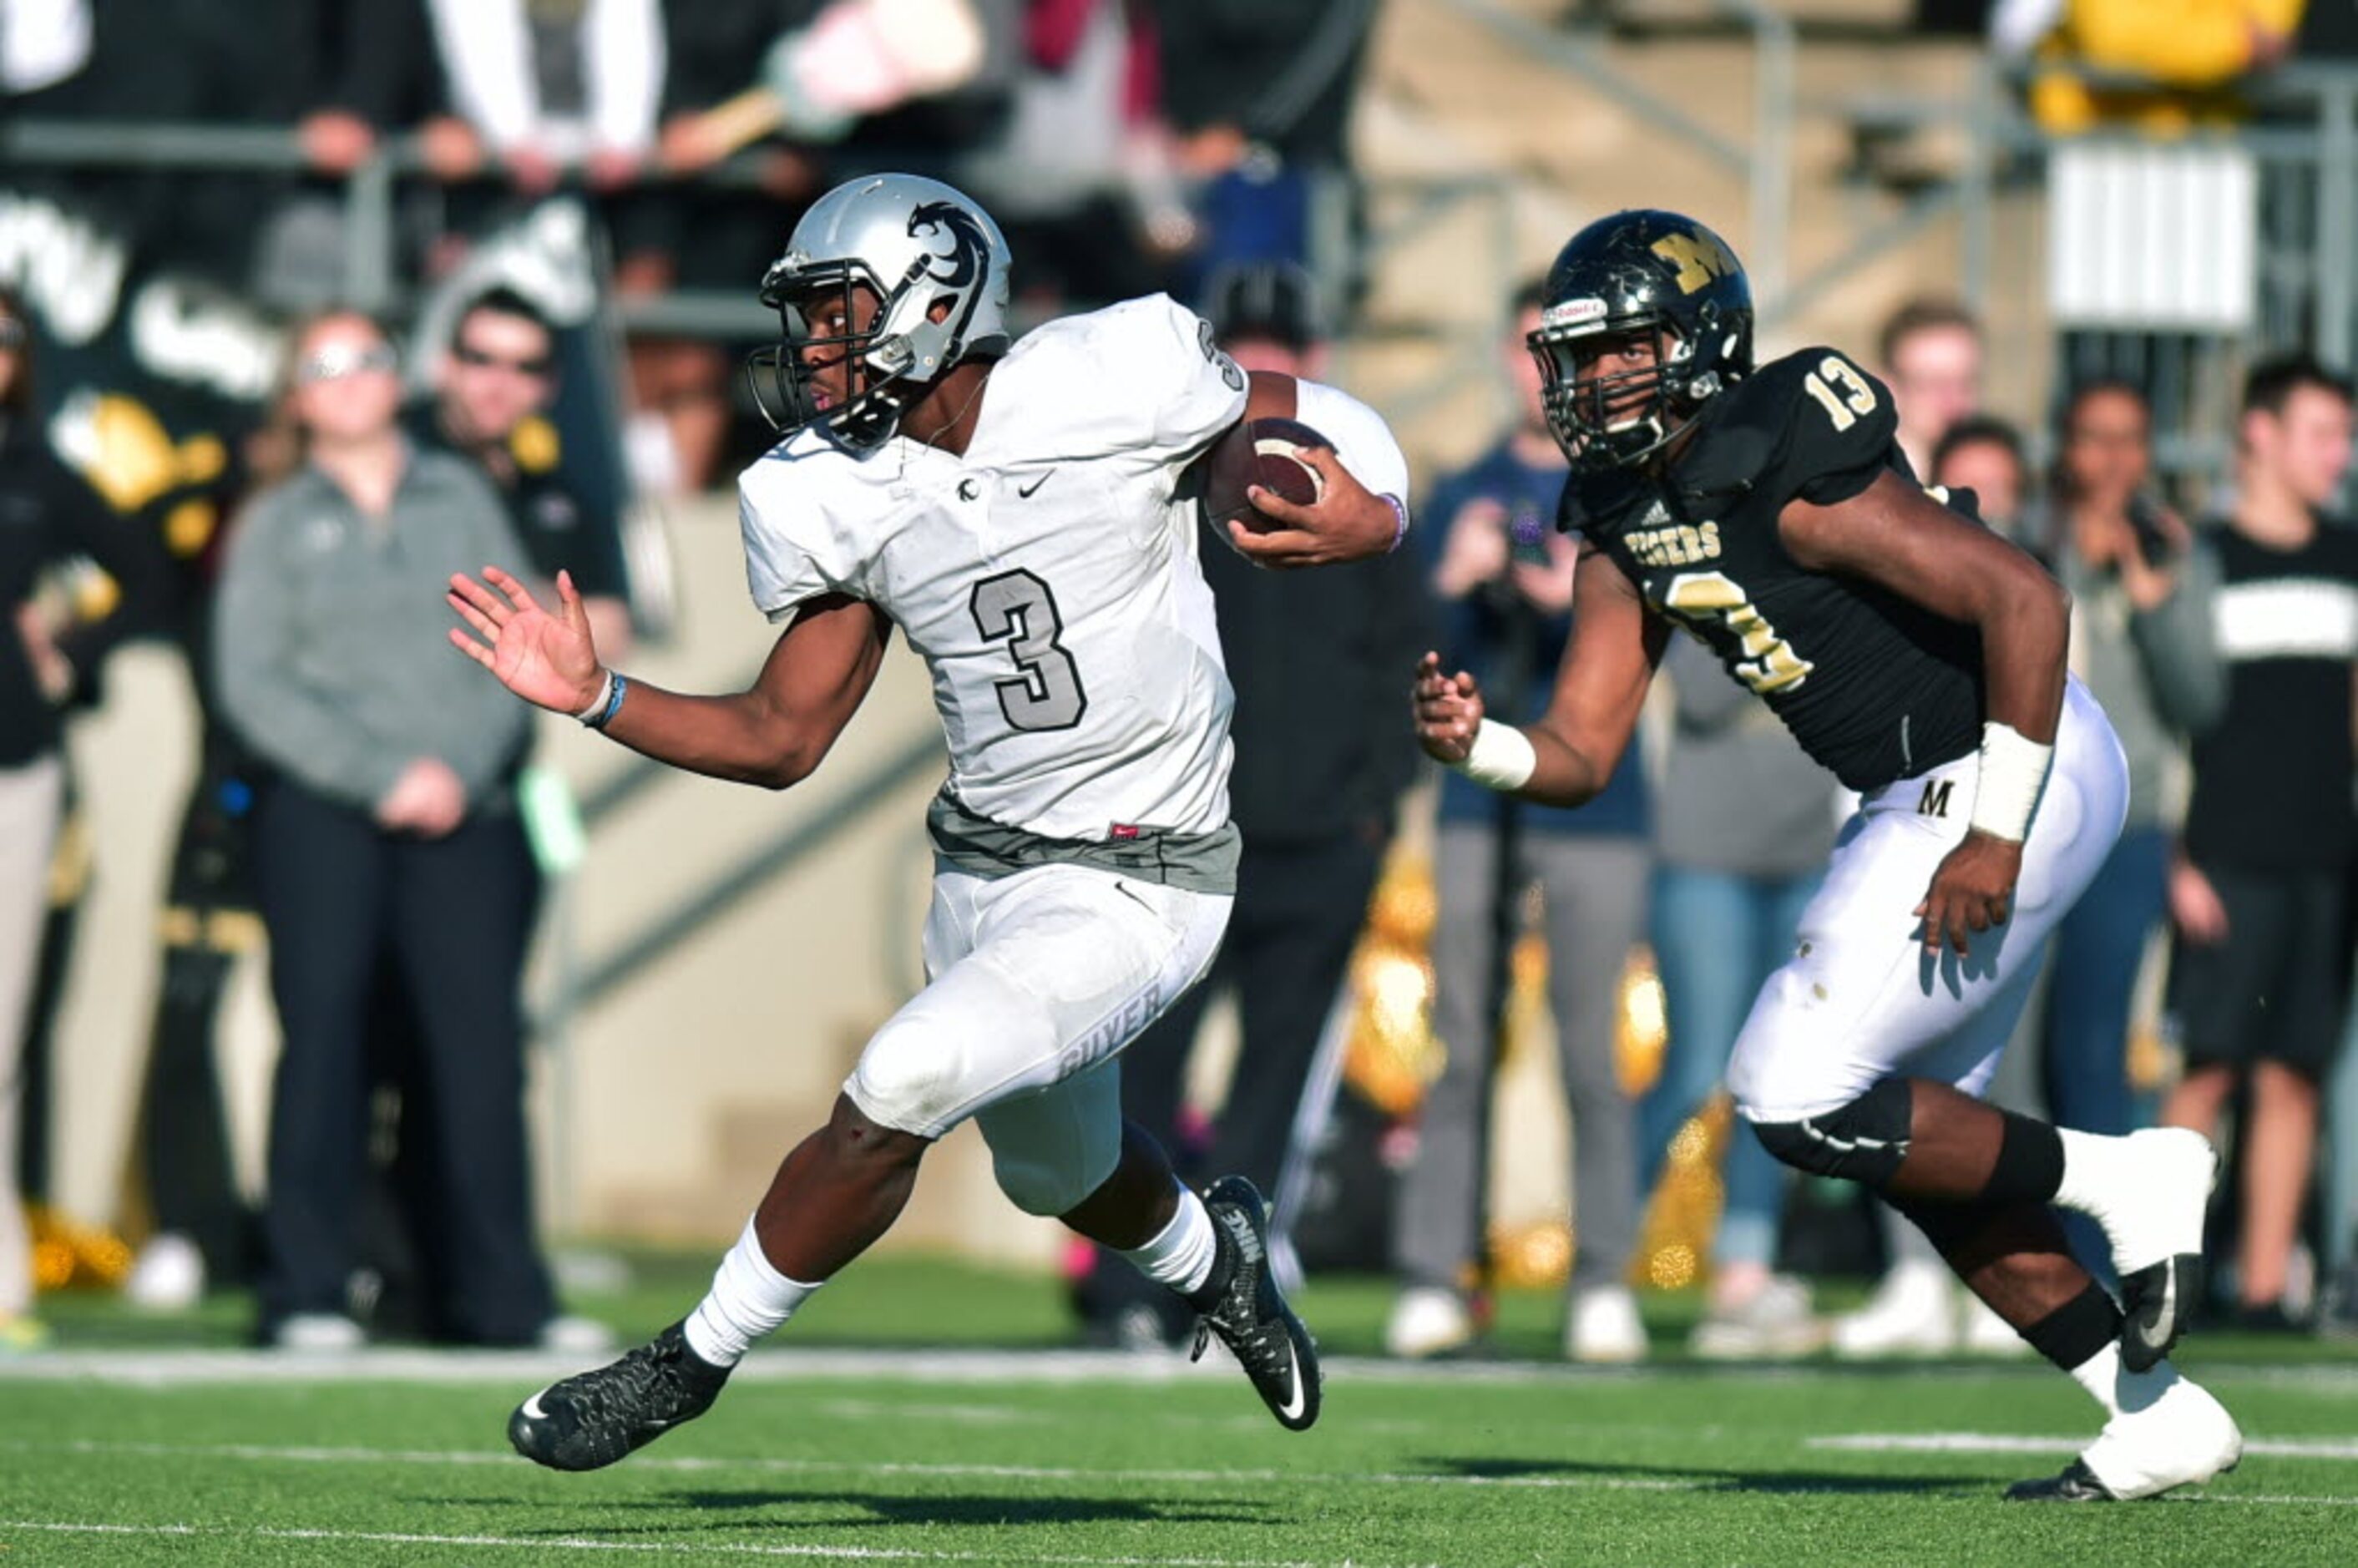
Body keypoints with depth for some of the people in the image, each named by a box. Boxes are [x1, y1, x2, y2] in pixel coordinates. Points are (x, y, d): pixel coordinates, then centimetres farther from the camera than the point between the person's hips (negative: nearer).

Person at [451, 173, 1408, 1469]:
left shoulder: (1117, 380, -18)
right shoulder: (834, 498, -4)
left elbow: (1312, 420, -1)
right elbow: (783, 739, 2)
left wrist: (1368, 519, -23)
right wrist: (594, 697, -10)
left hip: (1132, 889, -6)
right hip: (983, 868, 6)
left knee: (896, 1094, -20)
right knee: (1057, 1173, 25)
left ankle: (694, 1358, -3)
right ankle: (1208, 1254, 59)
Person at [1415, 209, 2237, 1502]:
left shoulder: (1787, 480, -22)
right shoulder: (1625, 531, 6)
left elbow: (2025, 600, -25)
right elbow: (1579, 756, 6)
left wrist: (1995, 835, -24)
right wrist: (1477, 743, -16)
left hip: (2015, 774, -10)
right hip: (1921, 792, 10)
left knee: (1798, 1098, -13)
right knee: (1912, 1129, 16)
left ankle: (2122, 1178, 1)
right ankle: (2161, 1417, 21)